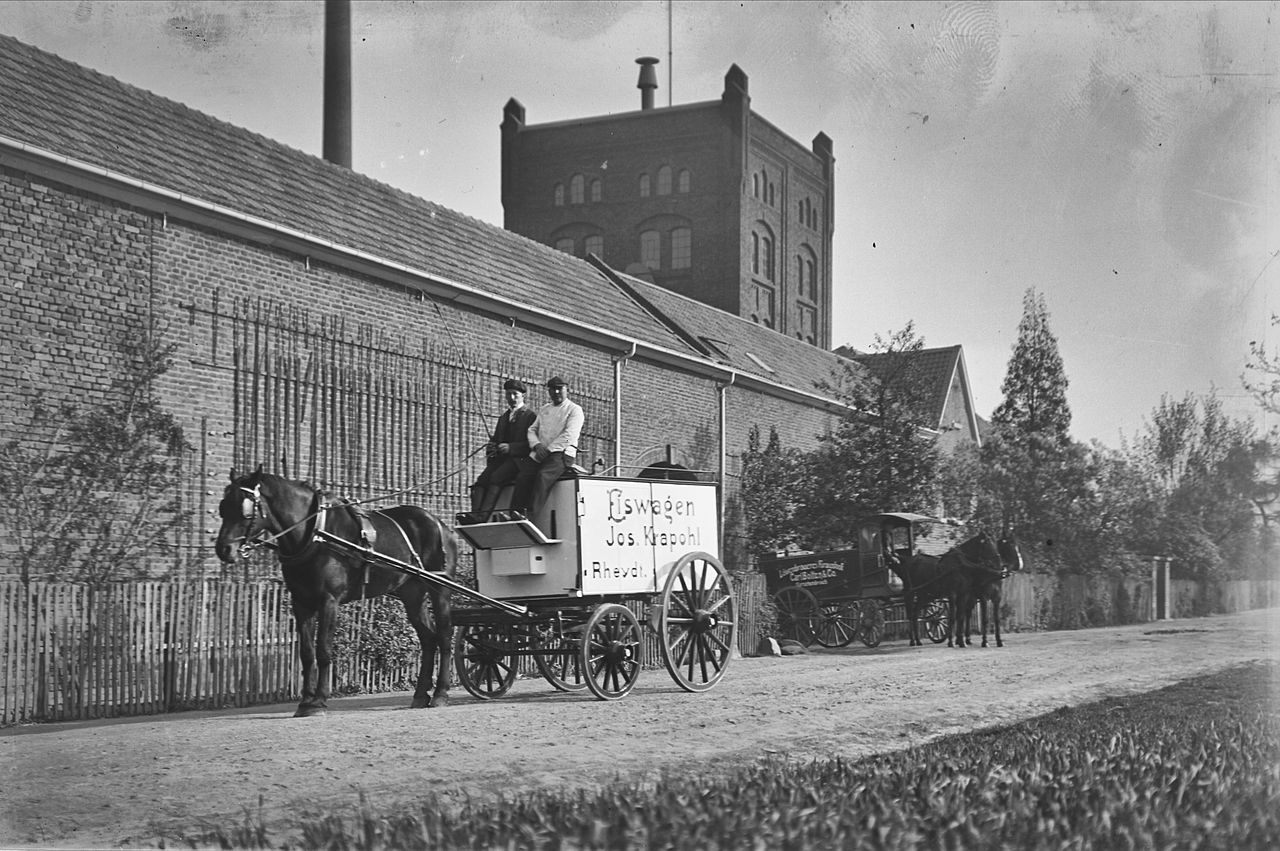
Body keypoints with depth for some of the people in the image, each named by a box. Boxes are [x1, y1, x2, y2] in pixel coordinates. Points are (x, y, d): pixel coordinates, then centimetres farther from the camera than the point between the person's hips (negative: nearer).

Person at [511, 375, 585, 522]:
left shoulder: (574, 409, 3)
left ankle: (530, 516, -42)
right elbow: (532, 430, 18)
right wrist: (537, 445, -5)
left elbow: (569, 436, -10)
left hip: (562, 453, -6)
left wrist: (547, 450, -15)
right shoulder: (543, 410, 24)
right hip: (542, 454, 6)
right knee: (523, 477, -20)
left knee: (543, 476, -33)